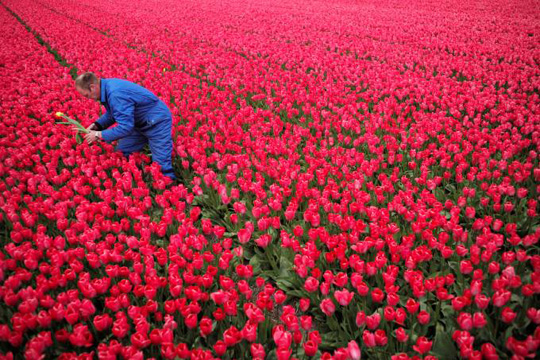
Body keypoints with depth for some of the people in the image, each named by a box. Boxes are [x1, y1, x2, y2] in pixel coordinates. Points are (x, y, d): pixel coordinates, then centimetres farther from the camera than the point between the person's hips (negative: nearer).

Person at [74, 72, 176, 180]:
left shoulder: (116, 94, -32)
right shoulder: (107, 87, -2)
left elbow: (125, 127, -31)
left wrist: (99, 135, -20)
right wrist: (97, 125, -2)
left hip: (157, 122, -10)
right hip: (140, 123, 10)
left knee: (162, 167, -10)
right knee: (121, 154, 11)